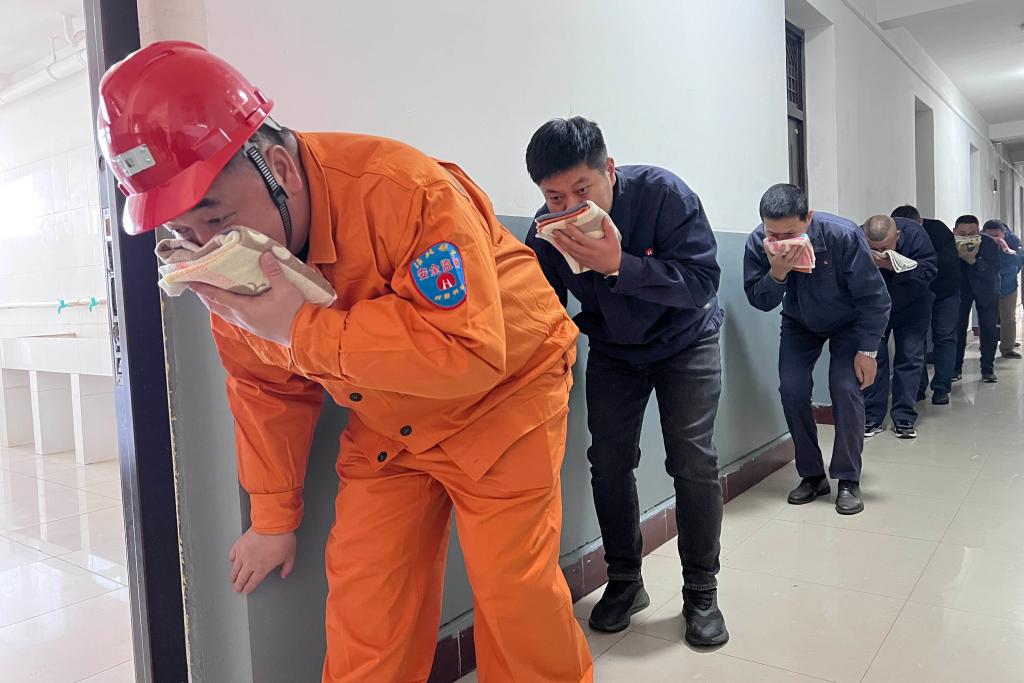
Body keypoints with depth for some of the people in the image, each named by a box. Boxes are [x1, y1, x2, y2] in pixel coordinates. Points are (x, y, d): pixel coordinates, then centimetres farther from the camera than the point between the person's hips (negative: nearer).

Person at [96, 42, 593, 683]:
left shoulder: (403, 191, -31)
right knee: (363, 594, 5)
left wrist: (302, 328, -35)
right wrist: (274, 518, 12)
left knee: (515, 590, -1)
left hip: (501, 395, -5)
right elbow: (267, 388, 5)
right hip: (387, 426, 5)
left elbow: (469, 354, -36)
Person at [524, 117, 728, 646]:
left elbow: (702, 282, -32)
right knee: (608, 459, -2)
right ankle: (624, 581, 18)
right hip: (612, 351, 3)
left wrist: (619, 266, -44)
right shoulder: (546, 231, -19)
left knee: (693, 459, -11)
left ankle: (701, 592, 8)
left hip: (685, 340, -2)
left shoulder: (664, 194, -28)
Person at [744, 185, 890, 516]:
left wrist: (867, 350, -20)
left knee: (846, 388, -16)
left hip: (848, 323, -2)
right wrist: (777, 273, -41)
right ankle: (812, 475, 8)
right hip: (799, 324, 3)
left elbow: (874, 298, -23)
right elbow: (759, 301, -20)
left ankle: (848, 481, -1)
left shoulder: (843, 235, -34)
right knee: (791, 389, -8)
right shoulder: (758, 243, -27)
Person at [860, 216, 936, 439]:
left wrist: (892, 266, -43)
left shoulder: (914, 234, -27)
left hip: (912, 306, 0)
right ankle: (872, 418, 4)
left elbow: (929, 271, -33)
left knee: (910, 357, -2)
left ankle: (904, 418, 5)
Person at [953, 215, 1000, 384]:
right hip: (958, 287, 0)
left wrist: (972, 261, -44)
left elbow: (993, 271, -31)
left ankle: (988, 369, 9)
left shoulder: (989, 243, -26)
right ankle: (956, 368, 8)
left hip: (985, 288, 0)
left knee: (989, 327, -1)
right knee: (957, 326, -2)